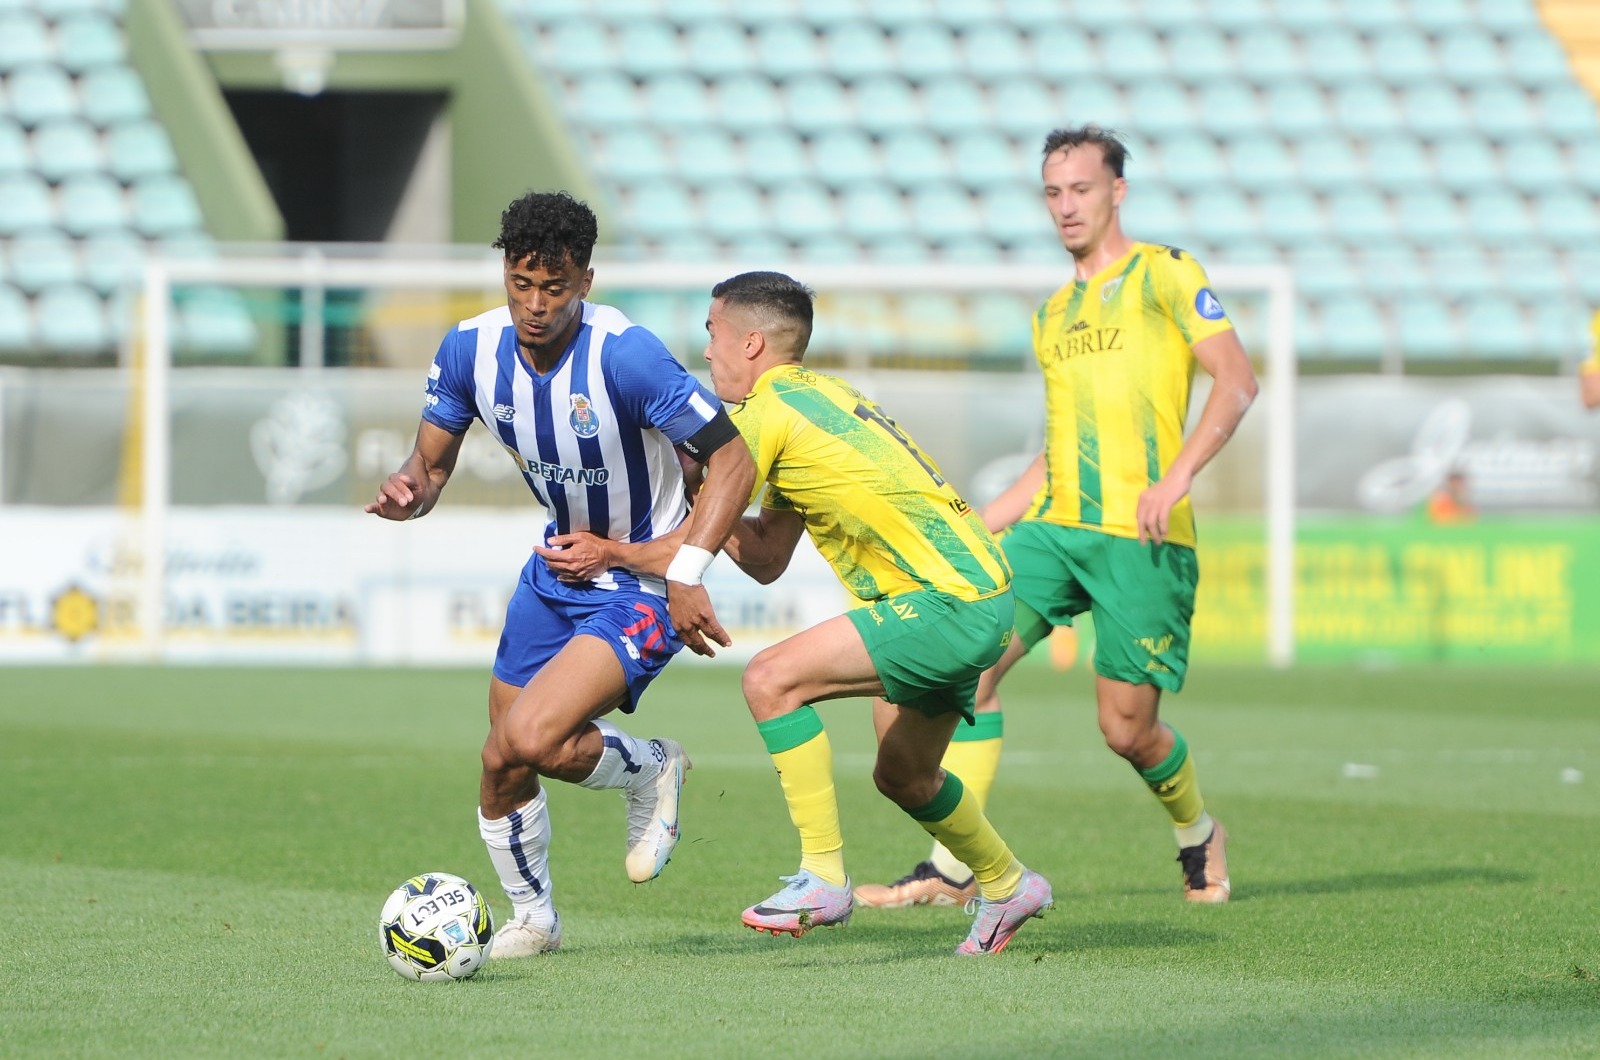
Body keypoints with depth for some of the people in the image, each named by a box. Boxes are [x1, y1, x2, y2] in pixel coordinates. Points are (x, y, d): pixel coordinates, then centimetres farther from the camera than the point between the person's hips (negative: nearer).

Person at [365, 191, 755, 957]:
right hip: (555, 571, 6)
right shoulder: (470, 349, -10)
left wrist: (687, 575, -32)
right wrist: (407, 491, -22)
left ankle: (652, 772, 8)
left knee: (532, 740, -24)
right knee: (500, 765, 10)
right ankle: (531, 920, 35)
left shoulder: (624, 355, -27)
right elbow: (431, 464, 3)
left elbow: (731, 460, -24)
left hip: (642, 586, -6)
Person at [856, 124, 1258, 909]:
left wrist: (1177, 475, -24)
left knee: (1127, 729, -4)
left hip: (1141, 536, -6)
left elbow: (1237, 379, -11)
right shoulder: (1053, 314, 21)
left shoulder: (1162, 274, 0)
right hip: (1053, 523, 6)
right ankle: (951, 868, -12)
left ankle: (1196, 832, 28)